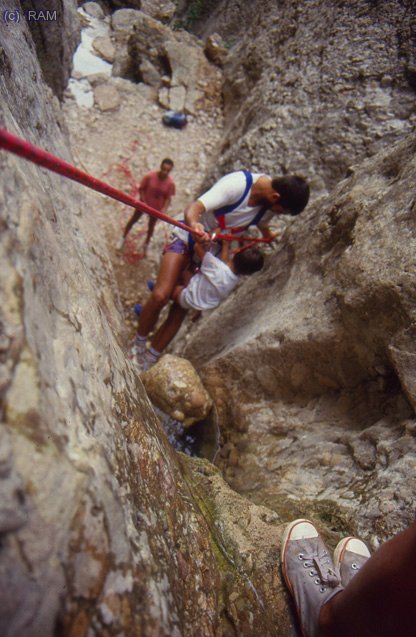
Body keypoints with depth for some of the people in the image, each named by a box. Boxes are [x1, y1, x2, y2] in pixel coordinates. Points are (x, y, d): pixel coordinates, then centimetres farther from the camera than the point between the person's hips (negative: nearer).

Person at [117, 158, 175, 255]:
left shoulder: (170, 183, -23)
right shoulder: (149, 176, -26)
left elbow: (168, 198, -13)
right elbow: (141, 189, -14)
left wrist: (163, 210, -26)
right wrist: (144, 202, -21)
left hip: (157, 208, 1)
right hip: (144, 203, -1)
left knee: (151, 226, 21)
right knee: (133, 220, 19)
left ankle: (146, 245, 44)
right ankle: (123, 238, 41)